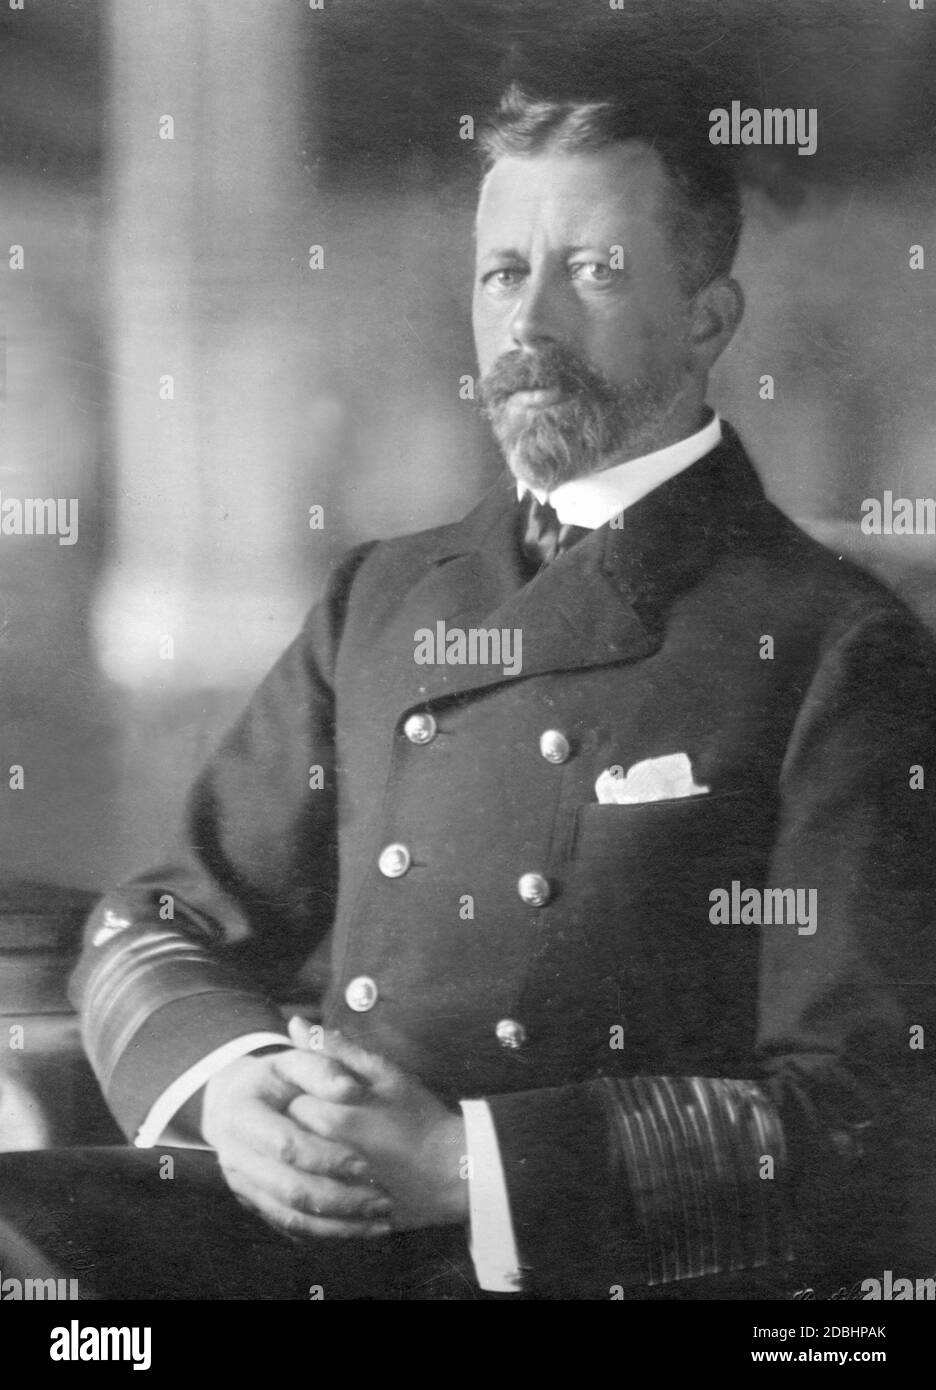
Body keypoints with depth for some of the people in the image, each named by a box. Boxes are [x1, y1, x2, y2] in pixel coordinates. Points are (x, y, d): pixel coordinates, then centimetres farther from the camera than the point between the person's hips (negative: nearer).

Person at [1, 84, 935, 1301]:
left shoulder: (834, 652, 1)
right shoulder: (383, 599, 18)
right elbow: (157, 927, 19)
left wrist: (465, 1161, -16)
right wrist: (227, 1082, -6)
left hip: (592, 1259, -5)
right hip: (280, 1216, 5)